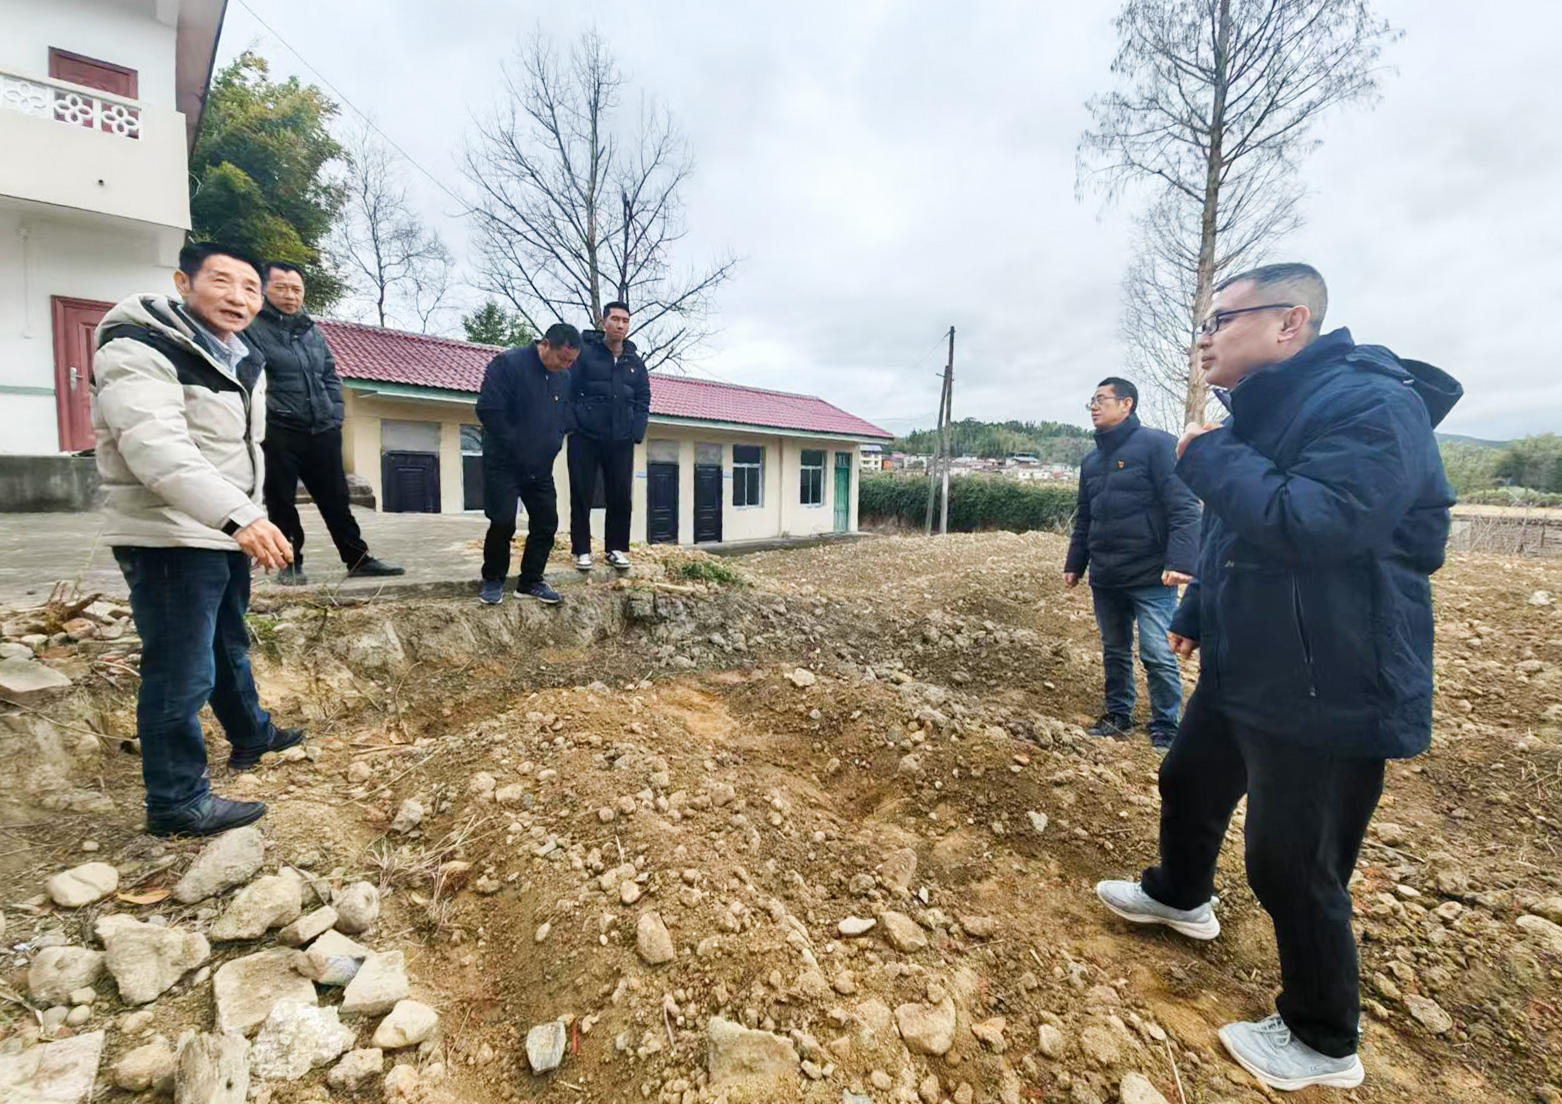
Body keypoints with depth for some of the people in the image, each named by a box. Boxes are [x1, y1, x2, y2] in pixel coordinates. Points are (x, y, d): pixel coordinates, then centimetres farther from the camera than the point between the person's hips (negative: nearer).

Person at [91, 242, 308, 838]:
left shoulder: (241, 361, 13)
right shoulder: (138, 349, -16)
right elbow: (159, 450, -32)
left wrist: (249, 520, 20)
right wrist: (239, 515, -44)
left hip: (224, 535, 9)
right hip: (169, 539, -9)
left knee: (230, 648, 25)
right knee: (182, 673, -5)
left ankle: (251, 735, 44)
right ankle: (176, 803, 8)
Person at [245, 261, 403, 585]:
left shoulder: (312, 330, 14)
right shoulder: (253, 328, -4)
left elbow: (330, 376, 17)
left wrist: (335, 417, 7)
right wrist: (265, 419, -15)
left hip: (322, 431, 5)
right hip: (278, 434, -5)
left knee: (336, 499, 9)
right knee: (281, 503, 6)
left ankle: (358, 559, 15)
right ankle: (290, 563, 19)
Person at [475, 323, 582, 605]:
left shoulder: (564, 378, 6)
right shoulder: (507, 364, -13)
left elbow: (566, 417, 16)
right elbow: (488, 410, -19)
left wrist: (554, 444, -1)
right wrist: (516, 447, -16)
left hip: (541, 467, 6)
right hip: (504, 463, -6)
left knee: (546, 523, 4)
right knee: (503, 522, -8)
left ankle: (531, 581, 19)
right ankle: (493, 580, 13)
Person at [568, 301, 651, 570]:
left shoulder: (636, 363, 11)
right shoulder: (584, 353, -1)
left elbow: (643, 401, 11)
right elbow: (568, 391, -3)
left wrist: (636, 433, -1)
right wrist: (572, 425, -9)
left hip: (621, 442, 3)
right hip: (585, 438, -3)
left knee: (621, 496, 5)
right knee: (581, 495, 2)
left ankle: (616, 548, 19)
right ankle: (582, 550, 14)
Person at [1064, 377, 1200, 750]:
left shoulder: (1156, 444, -7)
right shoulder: (1092, 460, 15)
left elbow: (1183, 507, -14)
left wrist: (1180, 560, -23)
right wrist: (1075, 564, 17)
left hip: (1150, 577, -6)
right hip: (1105, 579, 7)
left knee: (1158, 656, 0)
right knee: (1114, 652, 16)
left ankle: (1166, 728, 16)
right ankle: (1118, 714, 30)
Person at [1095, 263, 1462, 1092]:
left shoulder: (1372, 403, -20)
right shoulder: (1269, 411, 11)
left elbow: (1312, 525, -35)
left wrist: (1210, 455, -21)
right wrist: (1196, 615, 27)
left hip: (1328, 693, -10)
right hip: (1245, 672, 10)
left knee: (1293, 871, 3)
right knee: (1189, 784, 25)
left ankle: (1323, 1043, 29)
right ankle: (1180, 896, 53)